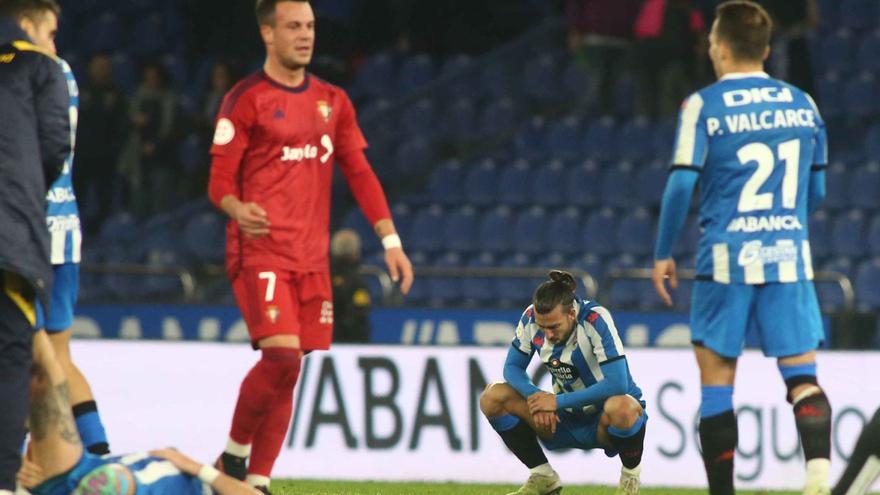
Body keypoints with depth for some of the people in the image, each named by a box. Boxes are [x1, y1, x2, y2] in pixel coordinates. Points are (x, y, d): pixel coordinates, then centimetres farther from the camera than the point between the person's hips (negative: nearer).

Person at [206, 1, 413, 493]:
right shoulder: (245, 100, -4)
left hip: (311, 257, 6)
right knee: (282, 356, -20)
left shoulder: (332, 101, 14)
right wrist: (237, 209, -29)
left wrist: (391, 239, 7)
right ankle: (234, 455, 0)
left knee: (287, 368, 4)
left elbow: (359, 173, 15)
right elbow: (220, 181, -6)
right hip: (261, 252, -6)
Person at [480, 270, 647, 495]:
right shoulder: (531, 318, -12)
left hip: (603, 419, -5)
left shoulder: (596, 319, -25)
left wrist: (559, 402, -29)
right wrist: (535, 396, -22)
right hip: (565, 418, 5)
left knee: (621, 407, -41)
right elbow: (513, 367, 0)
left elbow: (617, 384, -31)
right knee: (492, 397, -13)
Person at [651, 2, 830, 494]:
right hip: (790, 256, 3)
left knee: (716, 377, 7)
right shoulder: (803, 104, 8)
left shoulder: (703, 105, -4)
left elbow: (682, 184, -8)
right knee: (802, 376, 1)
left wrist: (663, 253, 3)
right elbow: (817, 192, 15)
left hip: (726, 256, -3)